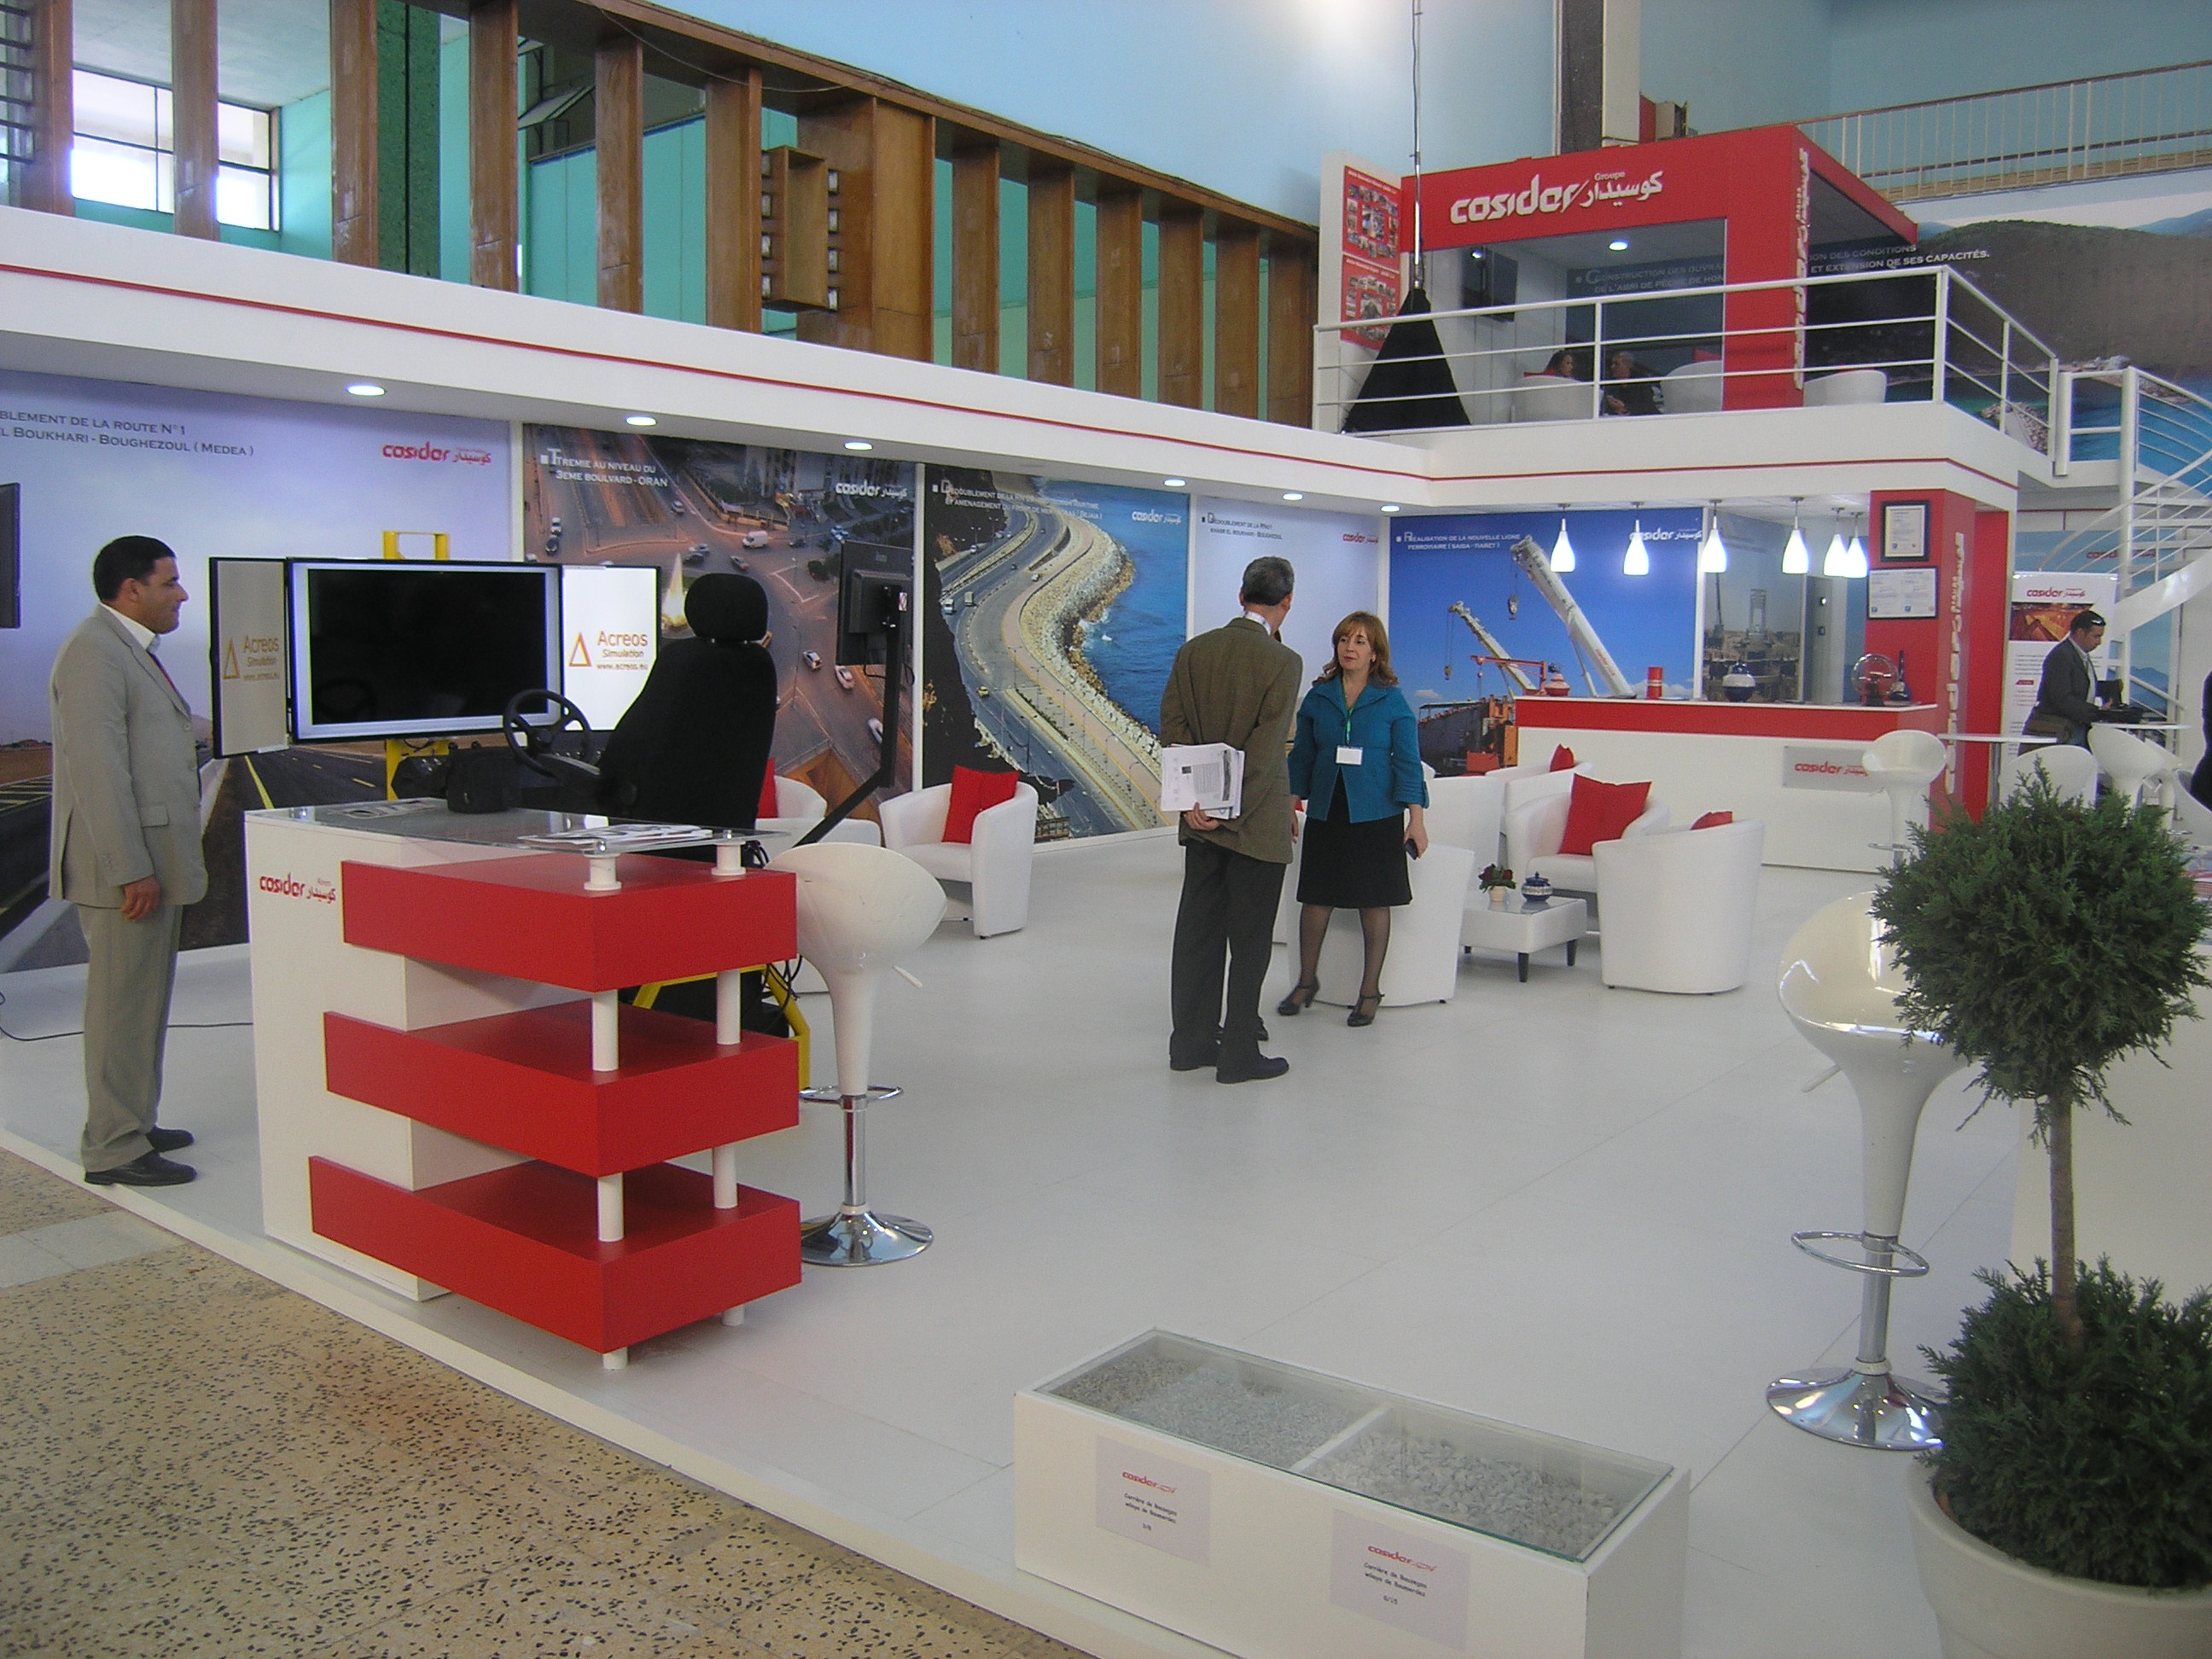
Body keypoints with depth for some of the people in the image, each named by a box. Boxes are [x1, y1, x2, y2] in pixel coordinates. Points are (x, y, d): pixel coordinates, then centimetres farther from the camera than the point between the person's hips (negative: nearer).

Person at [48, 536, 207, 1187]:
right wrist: (131, 871, -23)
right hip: (127, 867, -10)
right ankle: (114, 1150, 2)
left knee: (143, 1002, 16)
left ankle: (133, 1124, 27)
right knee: (123, 1004, -4)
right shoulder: (94, 652, -15)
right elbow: (98, 770, -21)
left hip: (154, 862, 10)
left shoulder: (131, 651, 18)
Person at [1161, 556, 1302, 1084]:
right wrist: (1233, 812, -14)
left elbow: (1172, 724, 0)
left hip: (1201, 817, 5)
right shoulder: (1283, 661, -12)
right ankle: (1238, 1054, 9)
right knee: (1250, 939, 3)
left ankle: (1191, 1042, 21)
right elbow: (1265, 748, -17)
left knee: (1198, 930, 13)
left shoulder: (1193, 650, 4)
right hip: (1256, 822, -5)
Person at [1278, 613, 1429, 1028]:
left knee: (1374, 903, 4)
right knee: (1315, 898, 6)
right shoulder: (1318, 698, 4)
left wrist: (1417, 819, -9)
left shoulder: (1392, 701, -2)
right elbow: (1301, 757, 10)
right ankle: (1307, 981, 24)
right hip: (1326, 814, 2)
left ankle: (1370, 991, 16)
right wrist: (1290, 807, 6)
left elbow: (1408, 763, -3)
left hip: (1376, 817, -2)